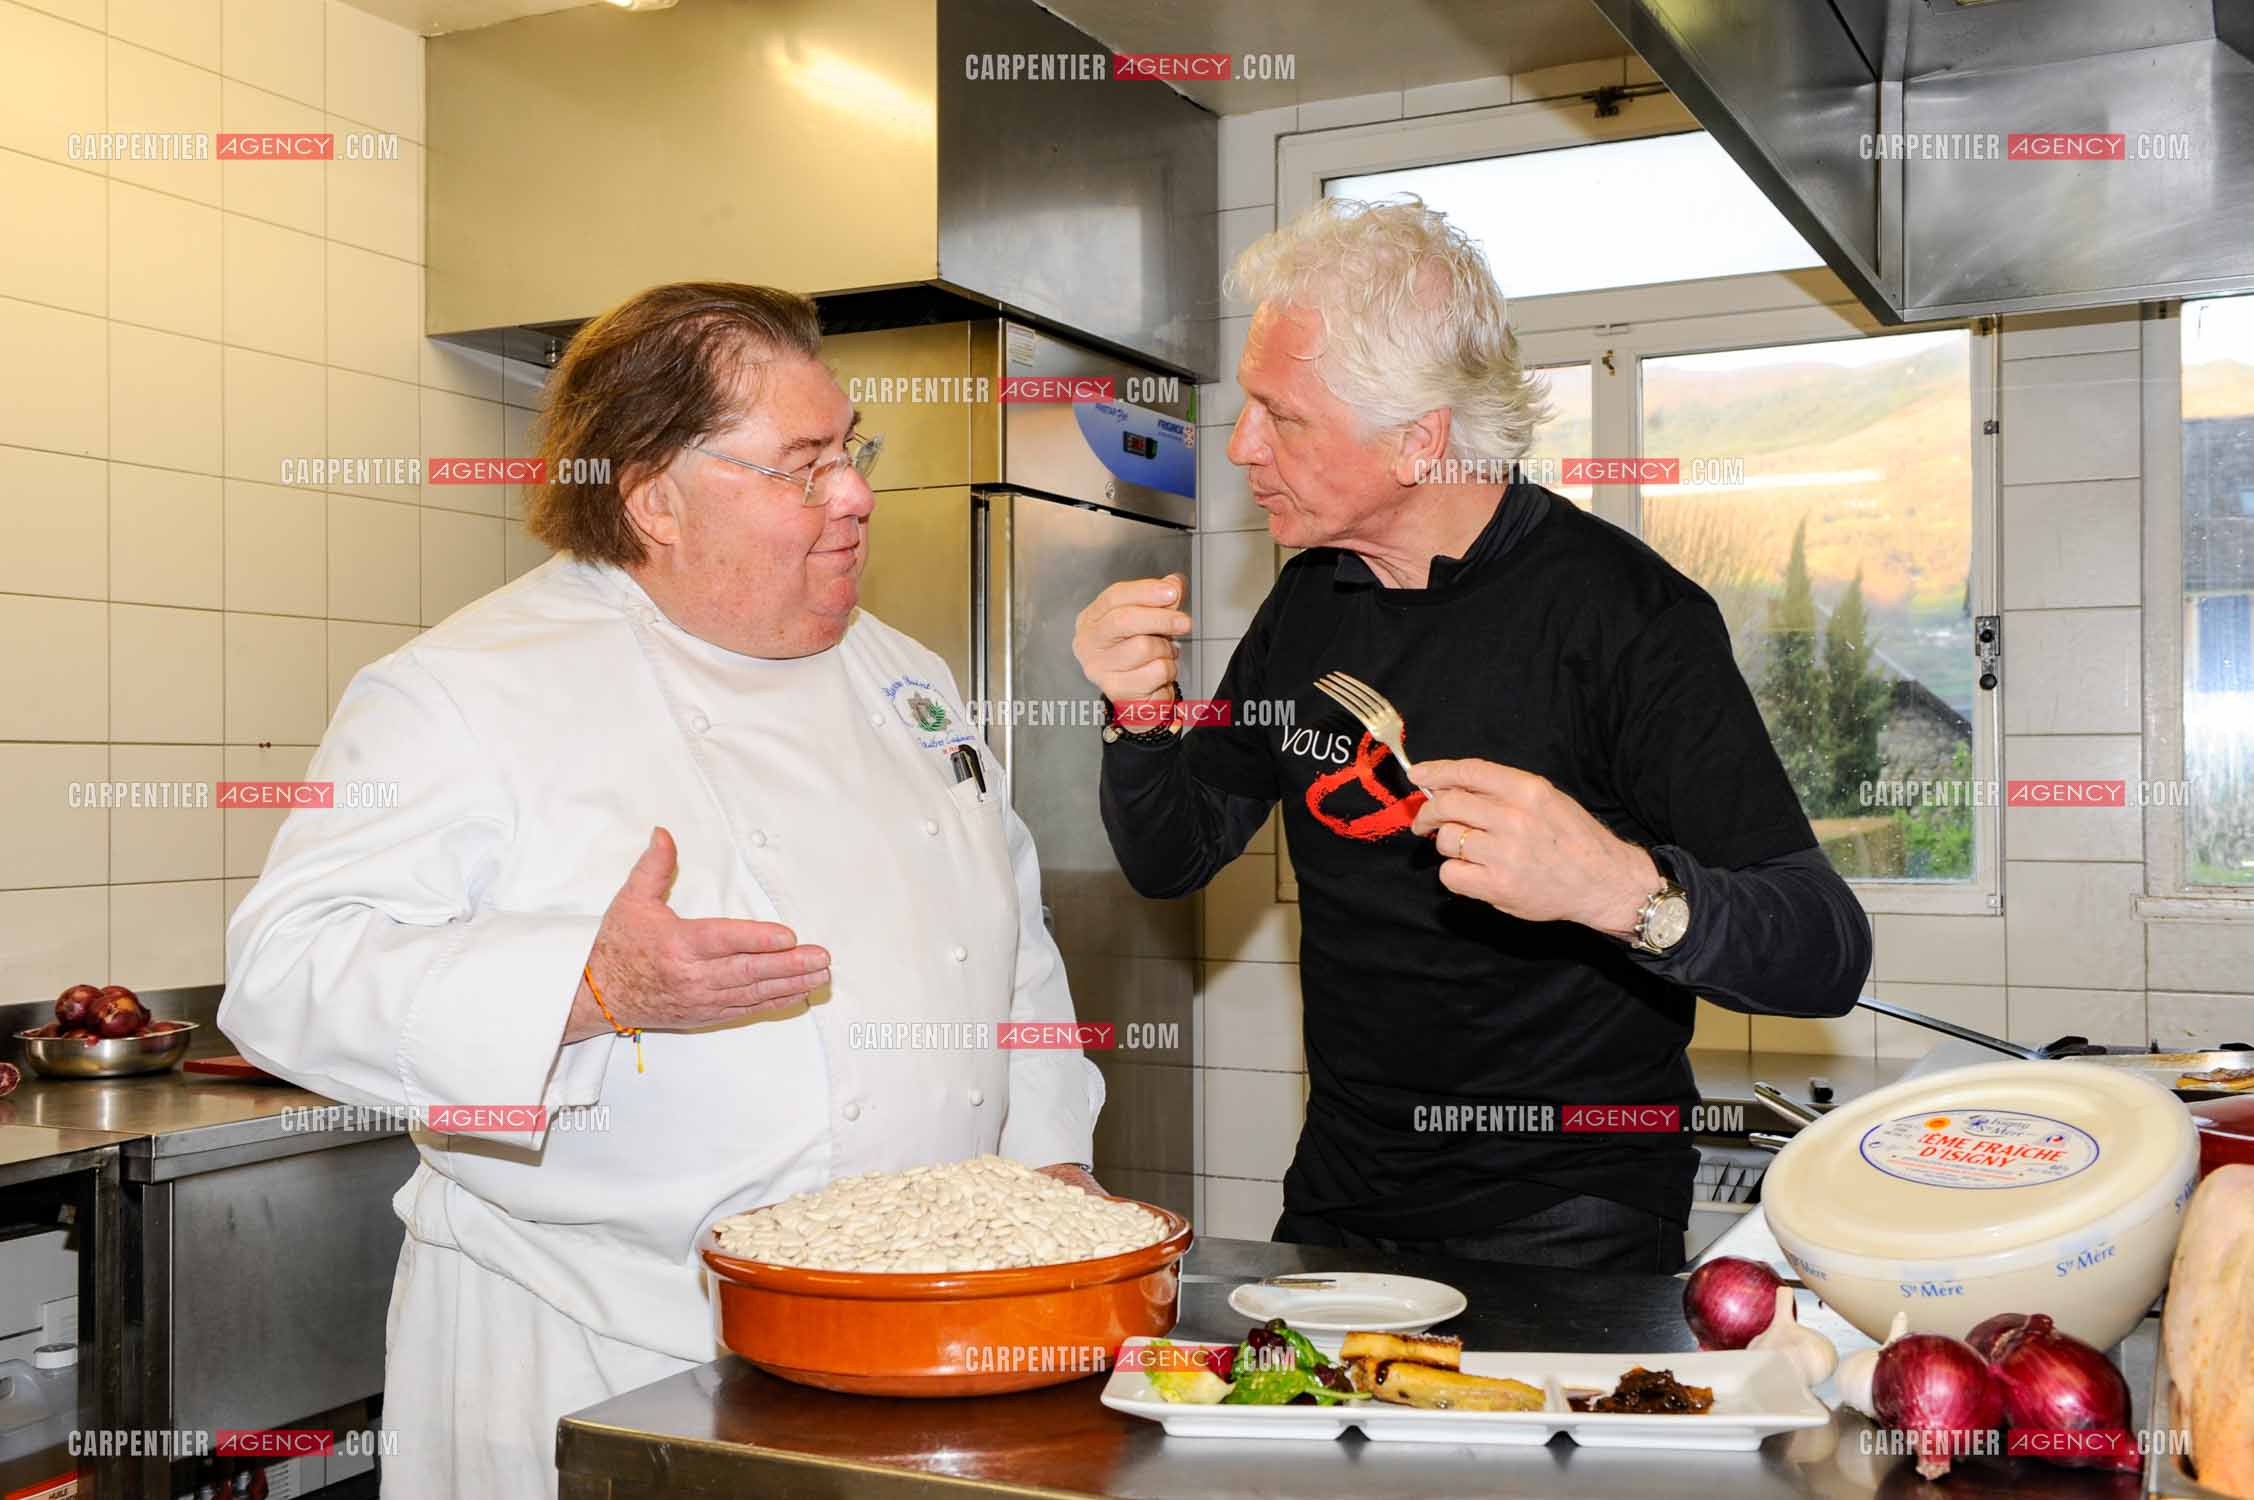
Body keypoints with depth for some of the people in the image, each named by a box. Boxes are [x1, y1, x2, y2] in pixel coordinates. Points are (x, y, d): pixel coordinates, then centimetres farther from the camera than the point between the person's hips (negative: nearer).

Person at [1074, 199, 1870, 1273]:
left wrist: (1623, 888, -41)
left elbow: (1828, 954, -22)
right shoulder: (1309, 602, 1)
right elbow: (1172, 859, 8)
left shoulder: (1624, 610, -18)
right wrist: (1141, 716, -12)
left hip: (1566, 1229, -5)